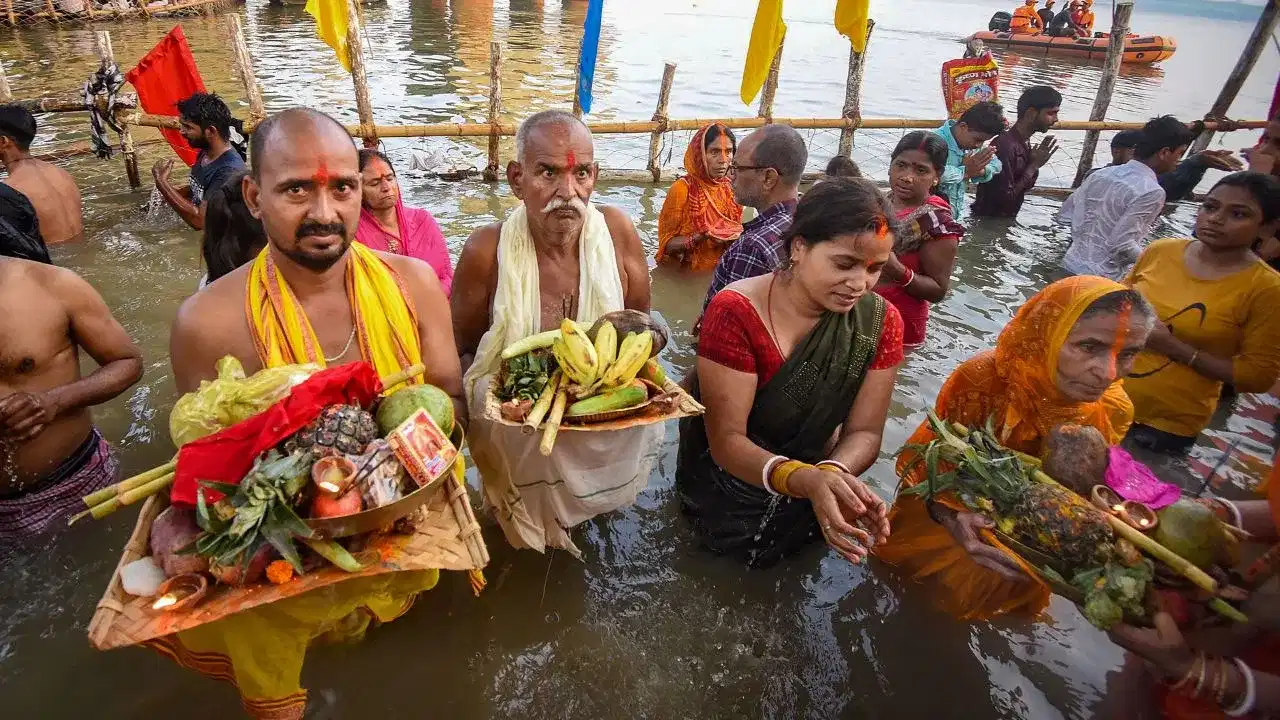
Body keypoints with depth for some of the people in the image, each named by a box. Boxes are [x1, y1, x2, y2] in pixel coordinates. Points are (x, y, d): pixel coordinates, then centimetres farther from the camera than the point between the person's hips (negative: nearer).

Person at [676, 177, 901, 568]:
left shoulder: (880, 321, -16)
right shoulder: (736, 313, -29)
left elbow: (863, 431, -14)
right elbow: (726, 439, -29)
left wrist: (832, 475, -37)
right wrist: (806, 480, -47)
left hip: (802, 506, 4)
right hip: (725, 502, -3)